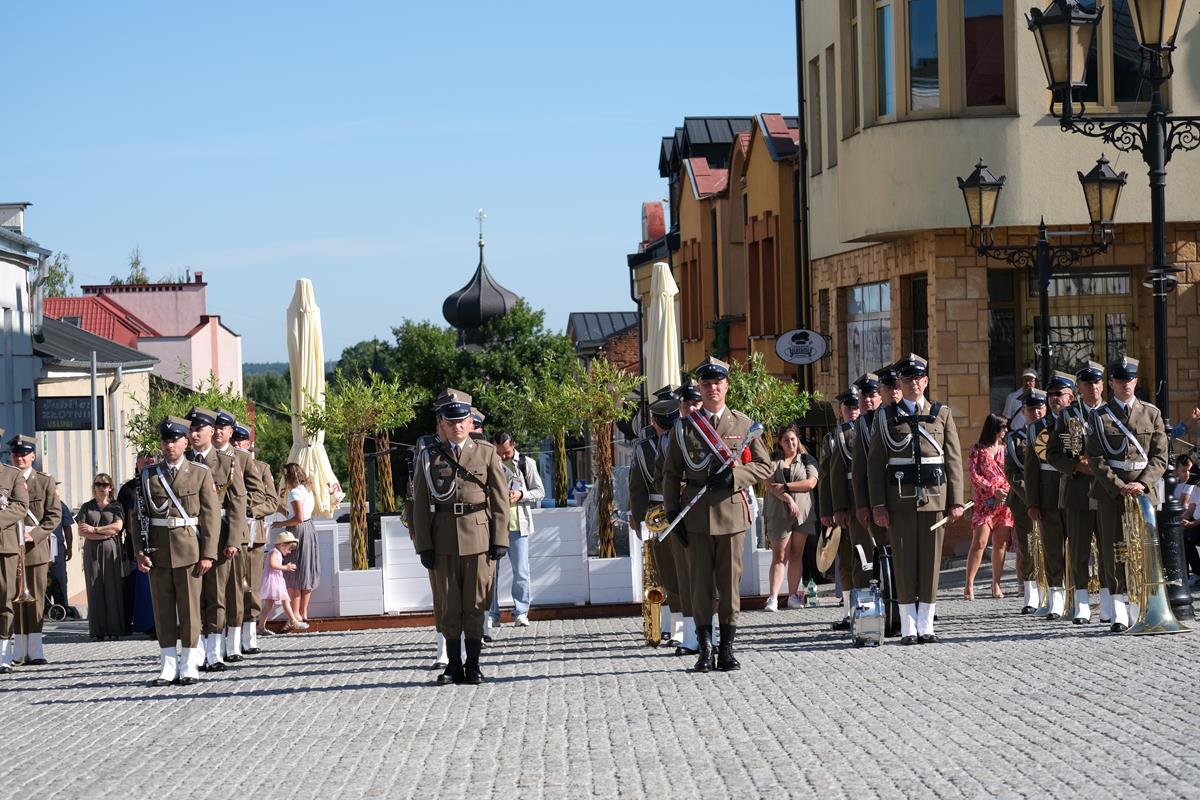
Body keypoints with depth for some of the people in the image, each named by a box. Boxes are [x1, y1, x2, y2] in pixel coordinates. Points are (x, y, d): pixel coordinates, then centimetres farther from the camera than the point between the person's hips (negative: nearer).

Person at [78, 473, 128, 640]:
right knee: (95, 590, -3)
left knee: (113, 589, -4)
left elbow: (118, 526, -6)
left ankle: (114, 630, 0)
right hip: (92, 552, 1)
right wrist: (104, 534, -9)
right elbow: (82, 532, 1)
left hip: (112, 551, -1)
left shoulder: (116, 506, 10)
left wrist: (94, 529, -8)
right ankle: (97, 631, -1)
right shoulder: (87, 507, 12)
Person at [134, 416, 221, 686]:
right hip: (158, 549, 2)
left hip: (189, 549, -2)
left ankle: (189, 667, 6)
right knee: (163, 608, 4)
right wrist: (140, 551, -2)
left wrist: (208, 554, -7)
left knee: (190, 608, 0)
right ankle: (168, 666, 9)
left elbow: (211, 515, 0)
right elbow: (139, 515, 8)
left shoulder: (201, 473, 3)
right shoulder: (149, 474, 9)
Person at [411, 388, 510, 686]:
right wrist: (424, 545, -2)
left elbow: (500, 500, 4)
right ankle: (453, 664, 12)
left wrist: (500, 540, -3)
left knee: (475, 604, 2)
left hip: (478, 539, -1)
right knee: (447, 605, 4)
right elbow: (420, 505, 5)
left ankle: (473, 665, 10)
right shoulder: (430, 457, 7)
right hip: (443, 542, 1)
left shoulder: (487, 453, 6)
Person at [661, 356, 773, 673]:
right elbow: (671, 474, 8)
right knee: (701, 583, 1)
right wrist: (673, 513, 0)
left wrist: (733, 475, -9)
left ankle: (727, 649, 7)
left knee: (730, 581, 1)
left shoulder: (743, 424, 7)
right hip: (696, 515, 0)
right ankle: (705, 649, 6)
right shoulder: (684, 427, 6)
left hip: (732, 512, 0)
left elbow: (764, 466, 8)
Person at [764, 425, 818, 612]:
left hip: (803, 512, 2)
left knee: (797, 555, 5)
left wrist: (785, 487, -8)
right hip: (779, 513, -2)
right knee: (779, 556, -8)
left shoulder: (807, 460, 10)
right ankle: (773, 598, -15)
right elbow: (770, 485, -4)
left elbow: (811, 483, -3)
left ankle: (793, 595, 10)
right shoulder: (773, 462, 8)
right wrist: (788, 499, -16)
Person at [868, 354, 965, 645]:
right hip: (900, 499, -1)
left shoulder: (942, 414, 10)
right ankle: (908, 627, 4)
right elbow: (875, 464, 5)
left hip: (935, 498, 1)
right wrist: (878, 505, -3)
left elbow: (954, 460, 8)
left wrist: (956, 501, 1)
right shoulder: (886, 418, 7)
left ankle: (926, 625, 8)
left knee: (931, 560, 2)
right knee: (904, 560, -1)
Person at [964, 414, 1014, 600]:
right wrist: (994, 490, -13)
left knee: (1001, 544, 2)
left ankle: (996, 585, 8)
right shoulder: (978, 450, 2)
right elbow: (974, 475, -4)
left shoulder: (1005, 449, 15)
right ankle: (969, 585, -10)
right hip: (984, 501, -4)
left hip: (1005, 502, 4)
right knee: (979, 542, -11)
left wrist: (1010, 491, -4)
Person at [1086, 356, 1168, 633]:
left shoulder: (1152, 413, 9)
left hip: (1144, 490, 1)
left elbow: (1160, 457, 6)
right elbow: (1096, 459, -1)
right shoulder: (1100, 416, 4)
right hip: (1110, 491, -1)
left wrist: (1142, 484, -10)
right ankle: (1119, 613, -2)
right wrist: (1120, 487, -11)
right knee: (1114, 550, -4)